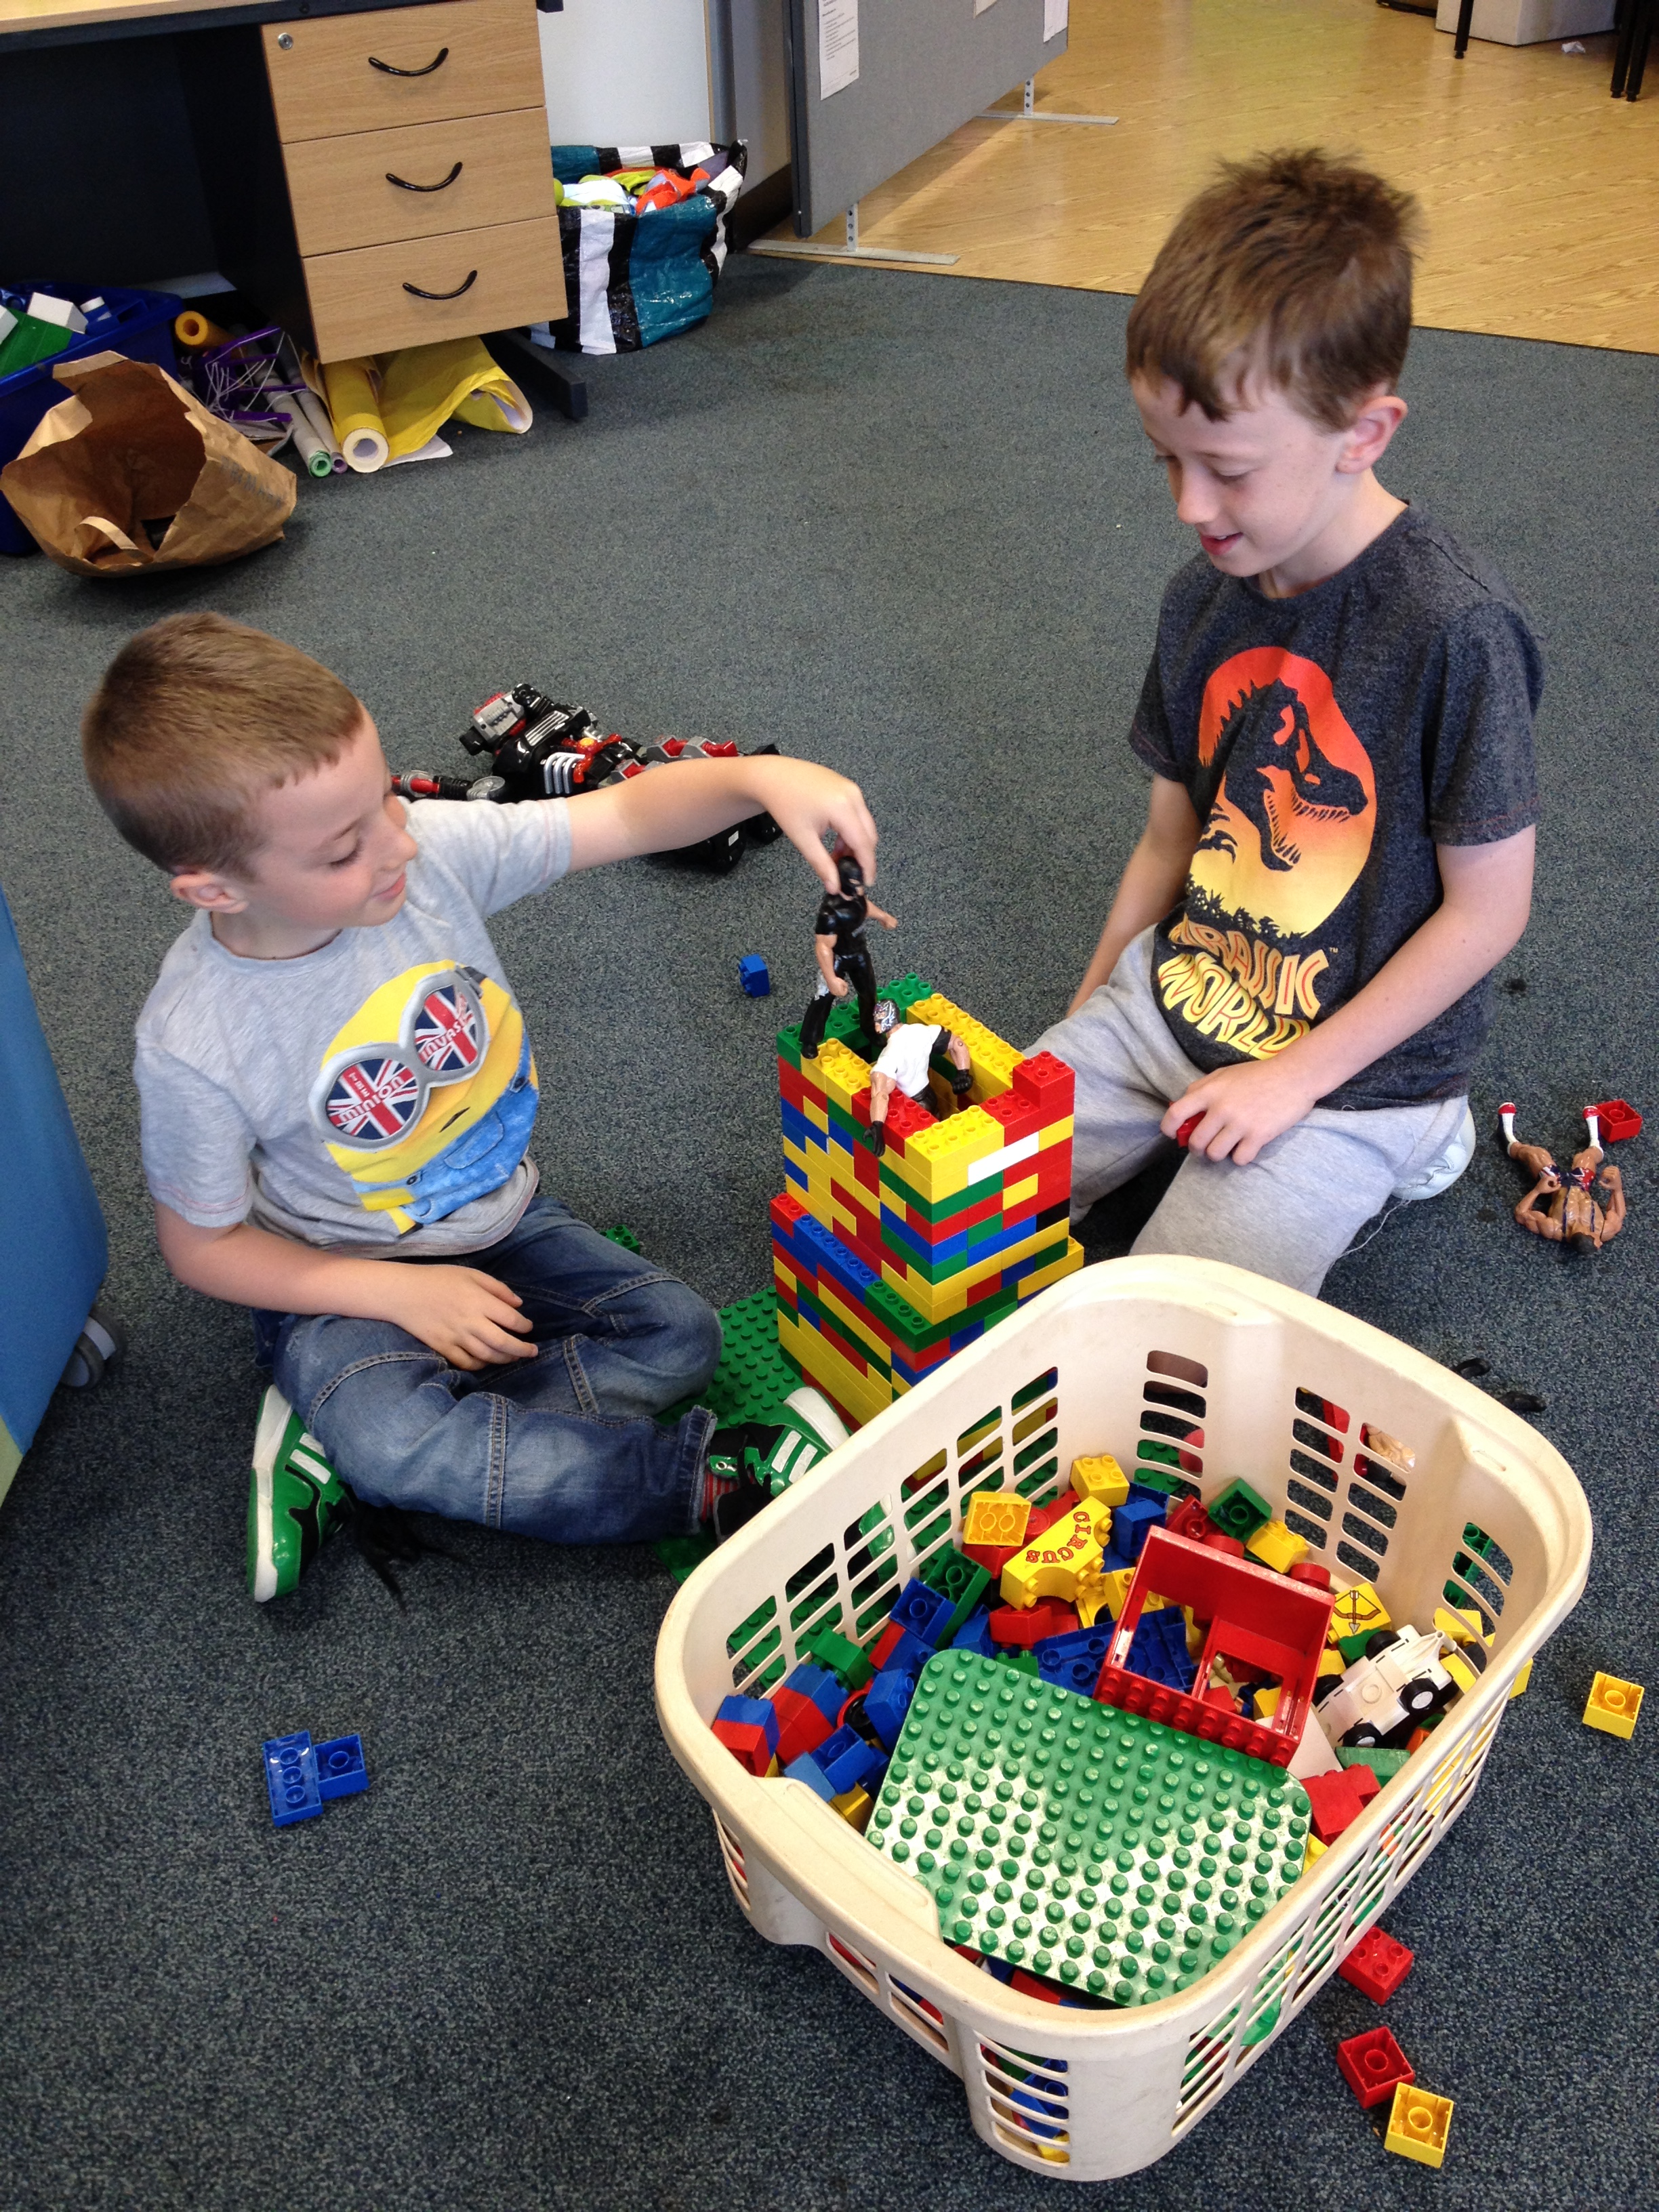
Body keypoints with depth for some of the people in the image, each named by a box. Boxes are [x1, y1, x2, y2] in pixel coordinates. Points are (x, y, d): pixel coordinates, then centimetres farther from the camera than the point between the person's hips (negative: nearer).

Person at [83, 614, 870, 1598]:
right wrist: (401, 1293, -20)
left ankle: (334, 1452, -13)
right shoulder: (194, 1042, -26)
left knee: (680, 1337, -9)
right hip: (339, 1282, -5)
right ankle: (720, 1479, -17)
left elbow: (628, 814, -16)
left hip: (504, 1221, 5)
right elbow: (203, 1245, -12)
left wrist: (761, 776, -37)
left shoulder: (436, 849, -20)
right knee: (396, 1444, -32)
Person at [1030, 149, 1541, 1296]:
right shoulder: (1207, 596, -2)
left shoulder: (1453, 627, -22)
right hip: (1175, 996, 6)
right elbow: (1173, 834, 9)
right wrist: (1086, 1025, 7)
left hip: (1353, 1064, -6)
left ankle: (1385, 1153, 7)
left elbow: (1487, 911, -16)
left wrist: (1295, 1078, -15)